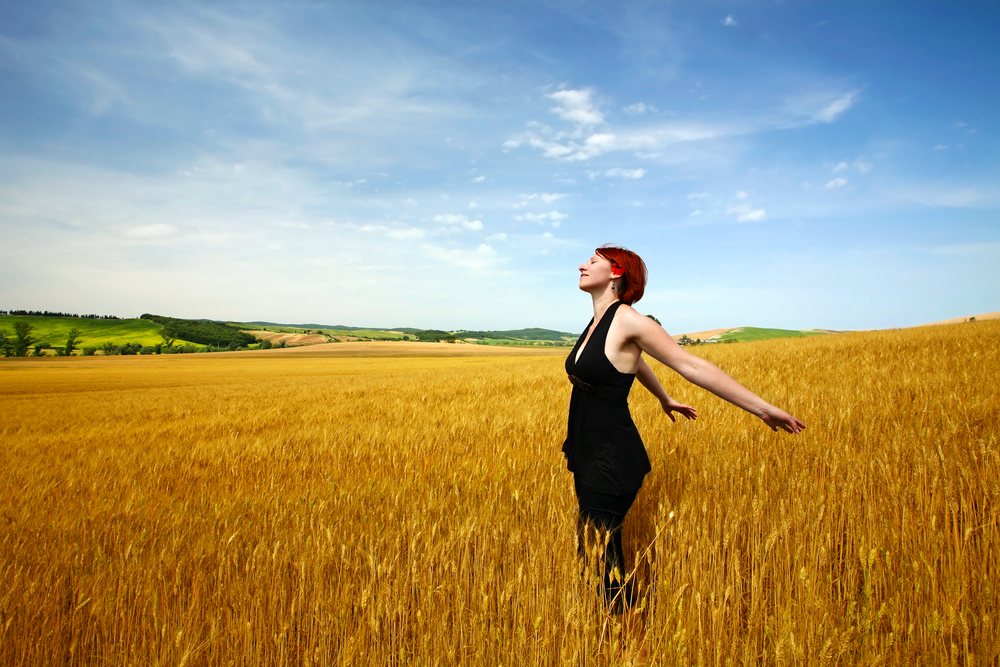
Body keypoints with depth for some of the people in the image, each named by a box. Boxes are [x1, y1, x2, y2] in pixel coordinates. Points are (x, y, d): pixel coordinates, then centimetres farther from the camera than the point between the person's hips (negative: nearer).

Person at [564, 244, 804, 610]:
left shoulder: (628, 321, -16)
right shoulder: (598, 322, 9)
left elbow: (693, 365, -15)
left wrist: (764, 408, -14)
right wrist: (665, 400, 38)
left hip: (612, 463, -8)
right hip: (587, 456, 8)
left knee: (602, 559, -1)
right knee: (593, 553, 17)